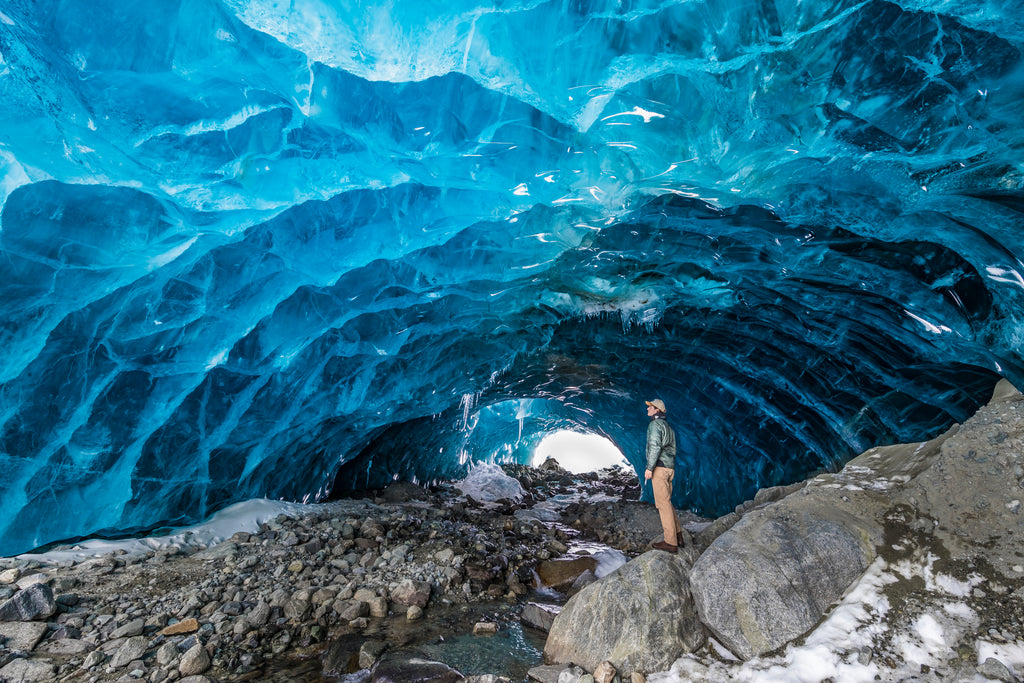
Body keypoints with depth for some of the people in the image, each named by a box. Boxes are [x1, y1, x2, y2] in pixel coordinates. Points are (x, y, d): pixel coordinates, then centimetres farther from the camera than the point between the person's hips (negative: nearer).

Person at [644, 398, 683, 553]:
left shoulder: (655, 424, -9)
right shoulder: (667, 426, 21)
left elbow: (655, 446, -21)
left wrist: (649, 468, -20)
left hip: (659, 467, -10)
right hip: (670, 467, 10)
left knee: (663, 503, -7)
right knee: (665, 501, 16)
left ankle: (670, 542, -5)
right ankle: (677, 535, 18)